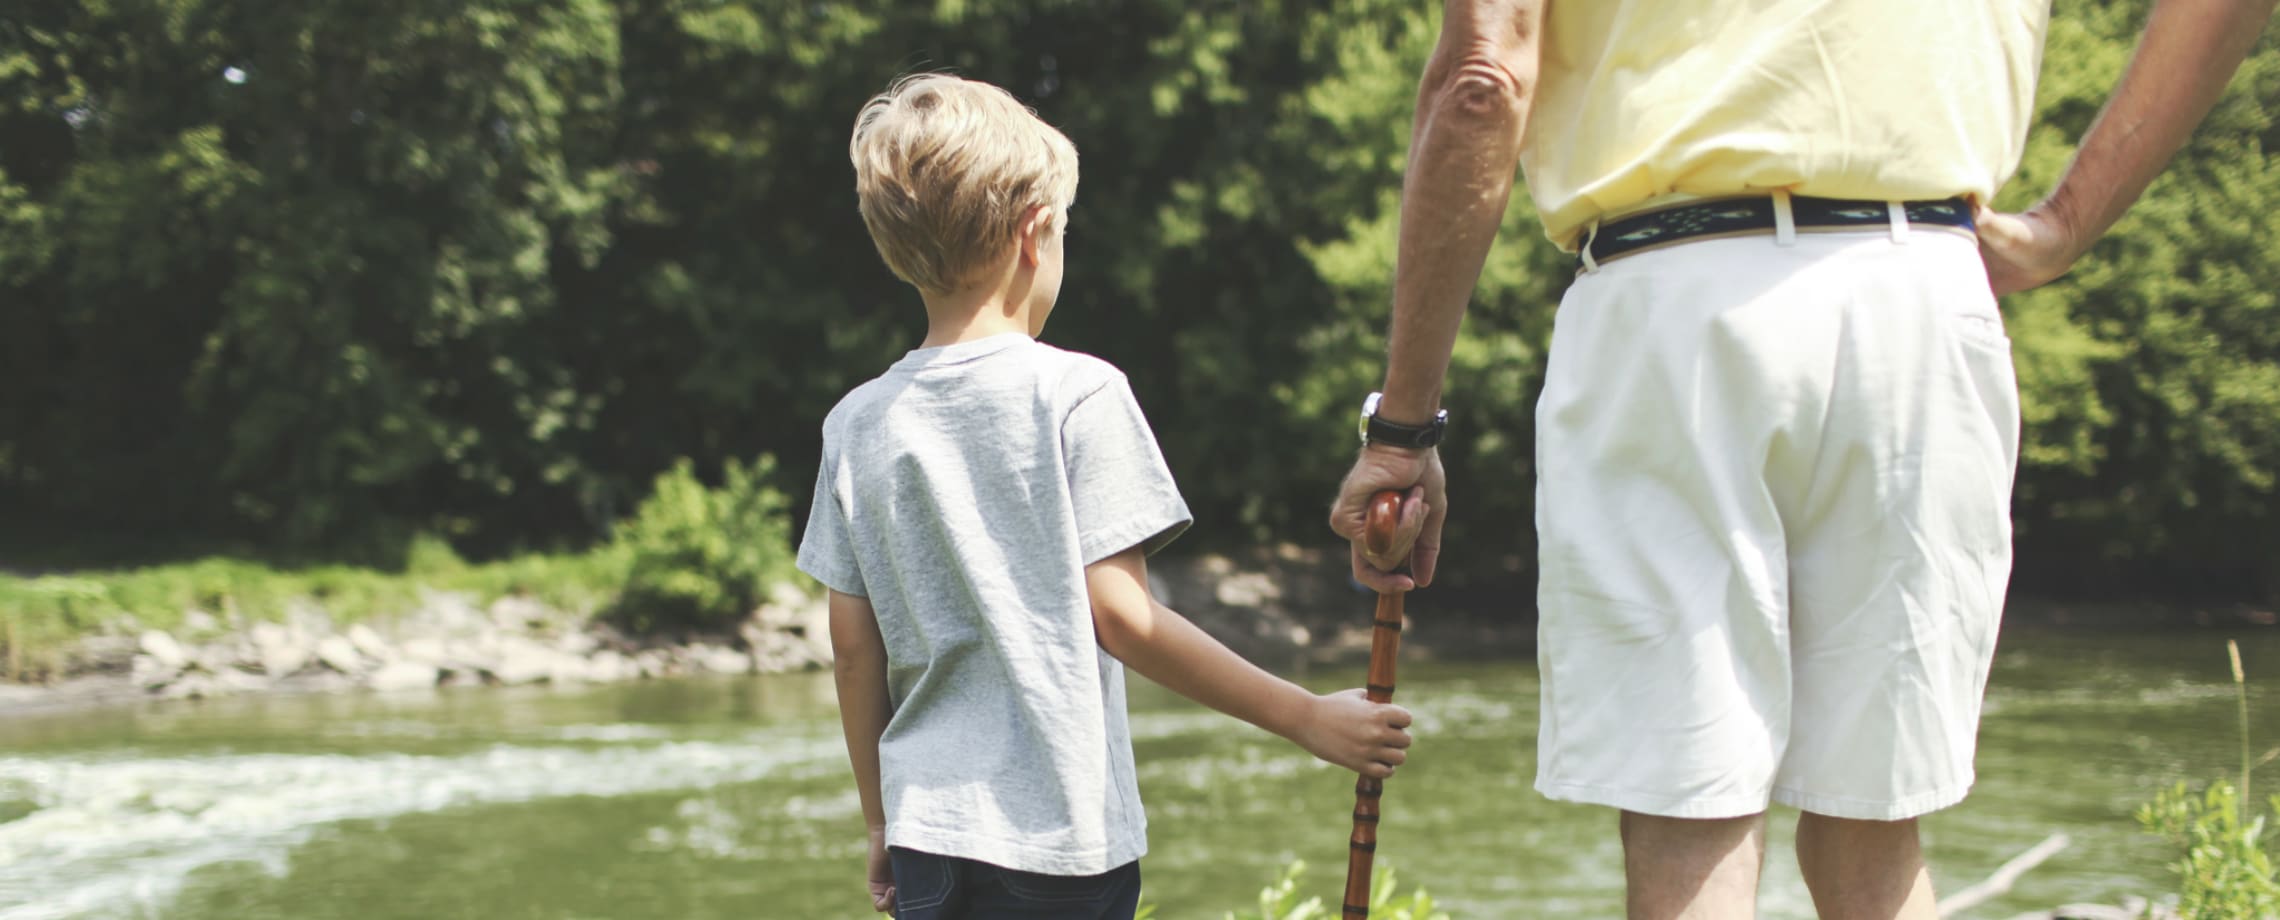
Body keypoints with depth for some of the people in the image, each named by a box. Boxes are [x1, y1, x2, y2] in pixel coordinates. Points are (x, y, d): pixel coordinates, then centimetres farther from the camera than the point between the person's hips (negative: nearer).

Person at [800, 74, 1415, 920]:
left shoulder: (858, 423, 6)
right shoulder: (1074, 394, -8)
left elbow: (854, 642, 8)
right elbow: (1120, 614, -12)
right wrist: (1306, 717, -7)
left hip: (927, 825, 5)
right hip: (1060, 830, -4)